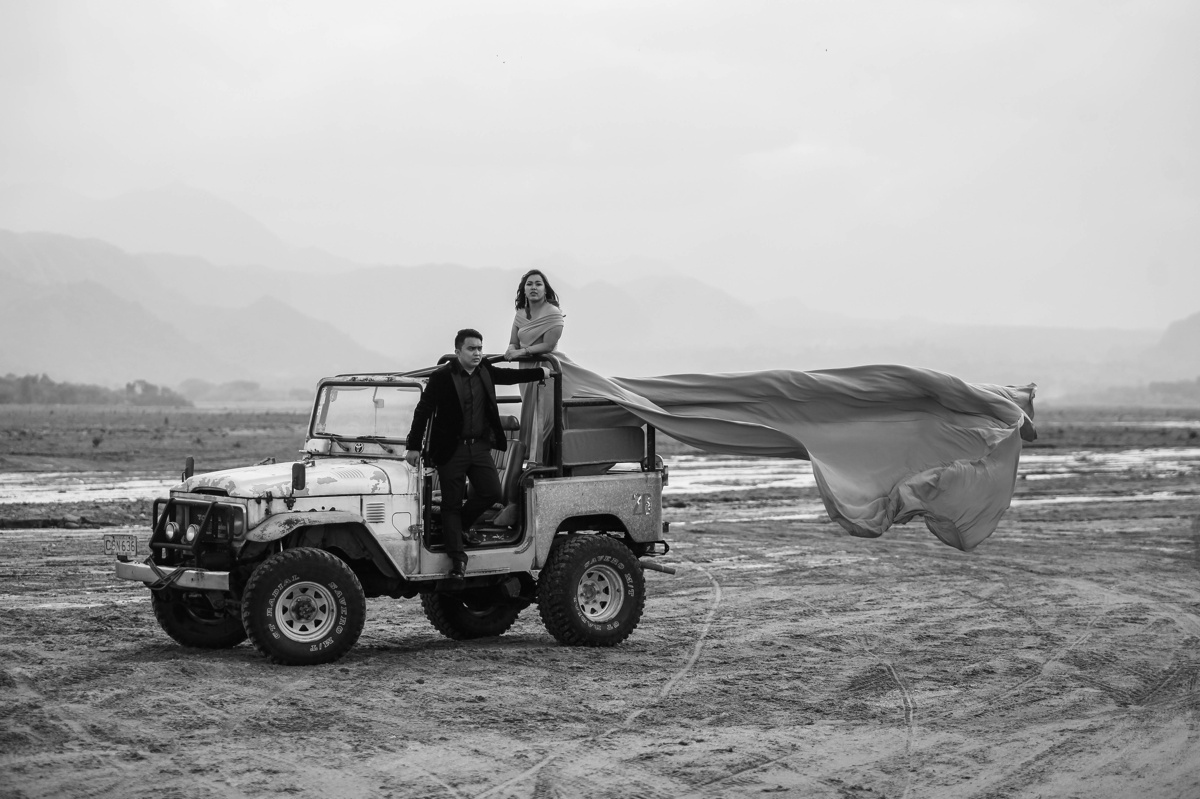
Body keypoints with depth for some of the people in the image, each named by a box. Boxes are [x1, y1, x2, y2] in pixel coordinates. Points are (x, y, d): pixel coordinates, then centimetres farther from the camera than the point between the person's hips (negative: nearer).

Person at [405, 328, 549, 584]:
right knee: (452, 503, -1)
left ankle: (459, 524, 20)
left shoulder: (485, 371, 6)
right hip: (451, 449, -5)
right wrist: (413, 446, -10)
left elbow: (508, 376, 25)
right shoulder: (442, 377, -10)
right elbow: (423, 411, -8)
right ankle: (458, 558, 0)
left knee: (492, 492, -5)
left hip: (480, 446, 5)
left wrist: (540, 373, 25)